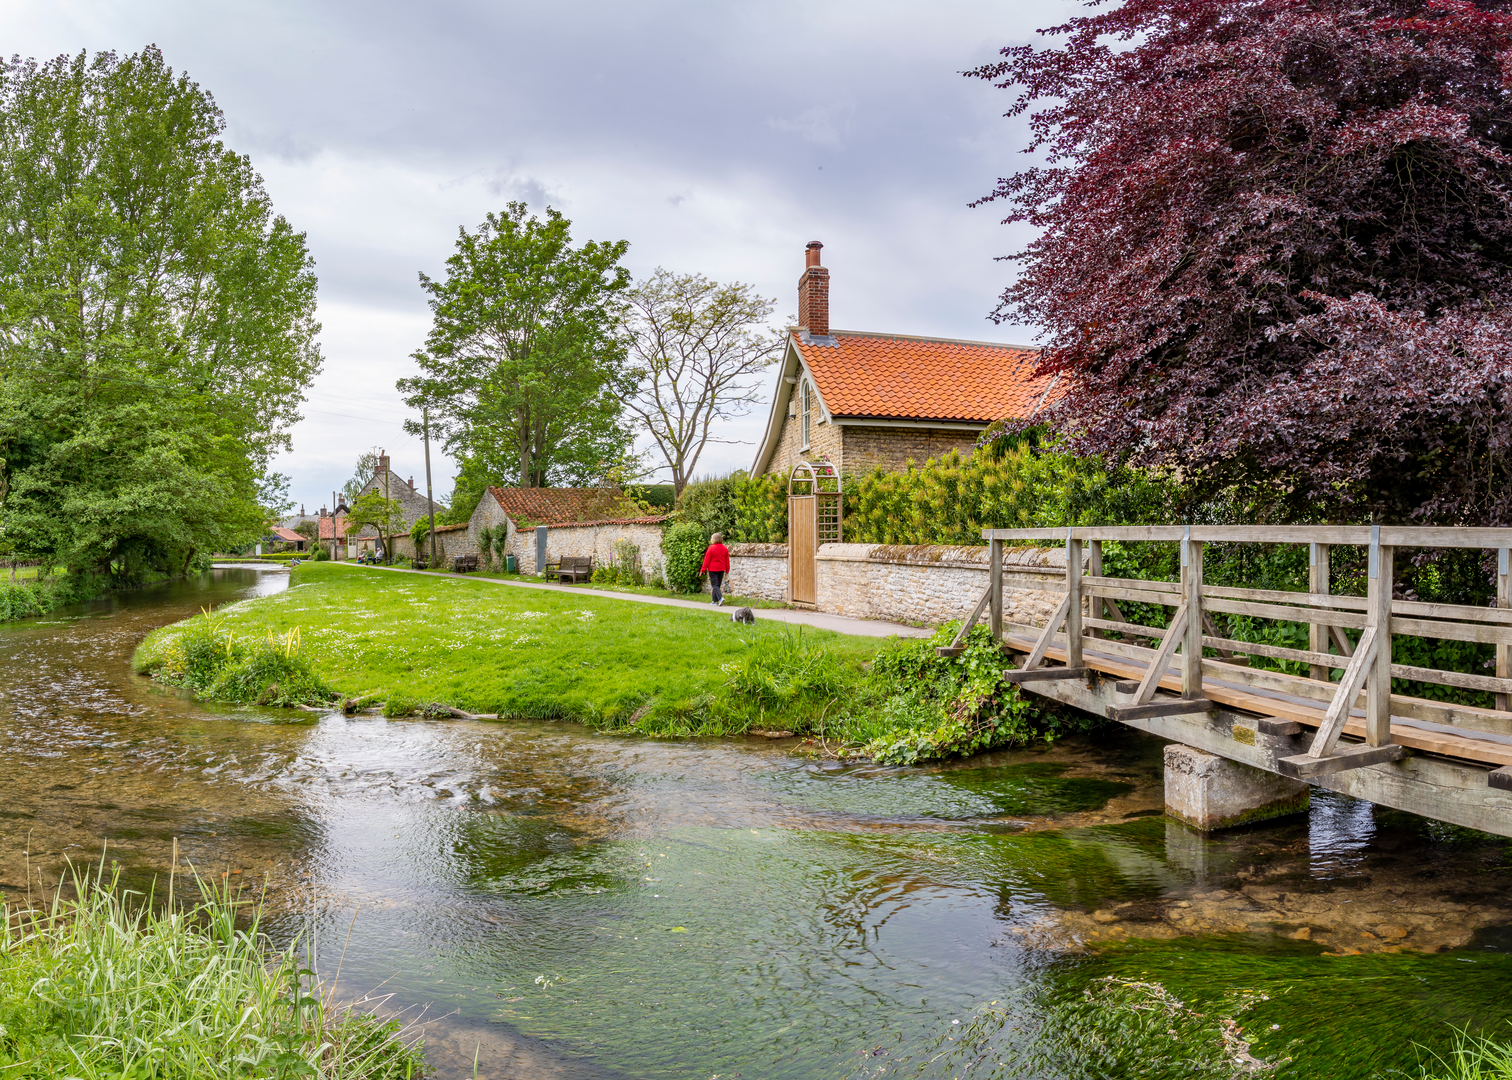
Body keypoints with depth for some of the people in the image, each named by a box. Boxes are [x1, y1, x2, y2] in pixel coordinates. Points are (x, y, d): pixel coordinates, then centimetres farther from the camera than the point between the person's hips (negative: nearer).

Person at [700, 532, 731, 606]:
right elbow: (727, 560, 9)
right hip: (721, 569, 5)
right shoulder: (725, 548, 4)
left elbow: (707, 559, -9)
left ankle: (720, 597, -23)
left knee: (714, 584, -3)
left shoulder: (711, 548, -13)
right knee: (718, 584, 12)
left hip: (713, 569, -5)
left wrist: (703, 569, -3)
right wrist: (727, 570, 17)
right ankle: (715, 601, 15)